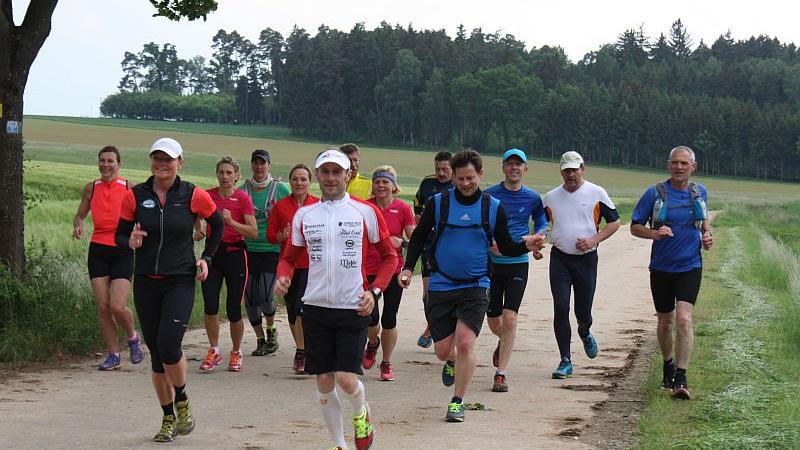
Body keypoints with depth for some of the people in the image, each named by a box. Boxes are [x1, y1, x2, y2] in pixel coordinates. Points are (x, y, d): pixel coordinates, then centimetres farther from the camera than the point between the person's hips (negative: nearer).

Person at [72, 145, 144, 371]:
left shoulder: (130, 189, -2)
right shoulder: (91, 188, 6)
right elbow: (80, 214, 17)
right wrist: (77, 225, -5)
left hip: (122, 251, -3)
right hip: (98, 250, 3)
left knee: (117, 306, -13)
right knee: (103, 307, 0)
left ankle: (133, 338, 17)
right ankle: (113, 355, 13)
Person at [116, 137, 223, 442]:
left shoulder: (193, 196, -3)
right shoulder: (135, 196, 1)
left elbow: (217, 224, 13)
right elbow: (120, 234, 7)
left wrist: (206, 258, 6)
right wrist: (131, 242, -15)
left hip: (180, 282, -3)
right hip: (146, 282, 3)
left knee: (169, 346, -18)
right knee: (156, 353, 7)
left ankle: (182, 401, 10)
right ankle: (168, 418, 21)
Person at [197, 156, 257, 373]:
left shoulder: (243, 198, -4)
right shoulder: (208, 196, 4)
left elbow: (254, 232, -10)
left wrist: (231, 222, -20)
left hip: (235, 254, -2)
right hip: (212, 252, 2)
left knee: (234, 310, 0)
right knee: (210, 306, -10)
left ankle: (236, 353, 20)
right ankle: (214, 352, 7)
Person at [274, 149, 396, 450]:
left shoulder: (366, 212, 0)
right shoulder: (304, 215, 7)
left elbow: (389, 257, 6)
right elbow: (290, 257, 17)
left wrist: (374, 291, -7)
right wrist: (283, 276, -6)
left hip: (354, 308, -3)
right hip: (315, 306, 3)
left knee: (346, 379, -11)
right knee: (324, 382, 5)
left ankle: (361, 414, 24)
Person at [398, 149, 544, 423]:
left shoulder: (493, 208, 1)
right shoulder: (438, 203, -1)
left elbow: (505, 247, 8)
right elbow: (419, 237, 9)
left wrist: (526, 246, -12)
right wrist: (408, 267, -3)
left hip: (475, 287, -1)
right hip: (441, 285, 1)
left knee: (465, 343, -14)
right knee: (443, 351, 3)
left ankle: (458, 402, 2)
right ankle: (452, 363, 41)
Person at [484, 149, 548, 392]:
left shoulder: (533, 198, 3)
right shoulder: (489, 195, -2)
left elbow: (541, 223, 19)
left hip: (518, 265, 0)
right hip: (491, 263, 1)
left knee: (509, 319, -11)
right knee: (493, 320, 9)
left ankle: (501, 374, -5)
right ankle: (503, 341, 46)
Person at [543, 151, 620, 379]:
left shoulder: (596, 193, -1)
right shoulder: (551, 197, 7)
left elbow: (614, 222, 3)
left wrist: (594, 240, -10)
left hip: (586, 259, -1)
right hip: (559, 259, 1)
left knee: (583, 312, 3)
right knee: (560, 308, -9)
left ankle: (584, 333, 40)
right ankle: (565, 361, -3)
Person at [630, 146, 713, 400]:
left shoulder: (700, 192, 5)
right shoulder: (655, 193, -5)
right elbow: (635, 227, -1)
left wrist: (707, 235, 3)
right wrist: (655, 233, -20)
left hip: (690, 267, 0)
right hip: (661, 268, 0)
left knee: (684, 319, -17)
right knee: (665, 322, 12)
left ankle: (681, 379, -17)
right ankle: (668, 364, 39)